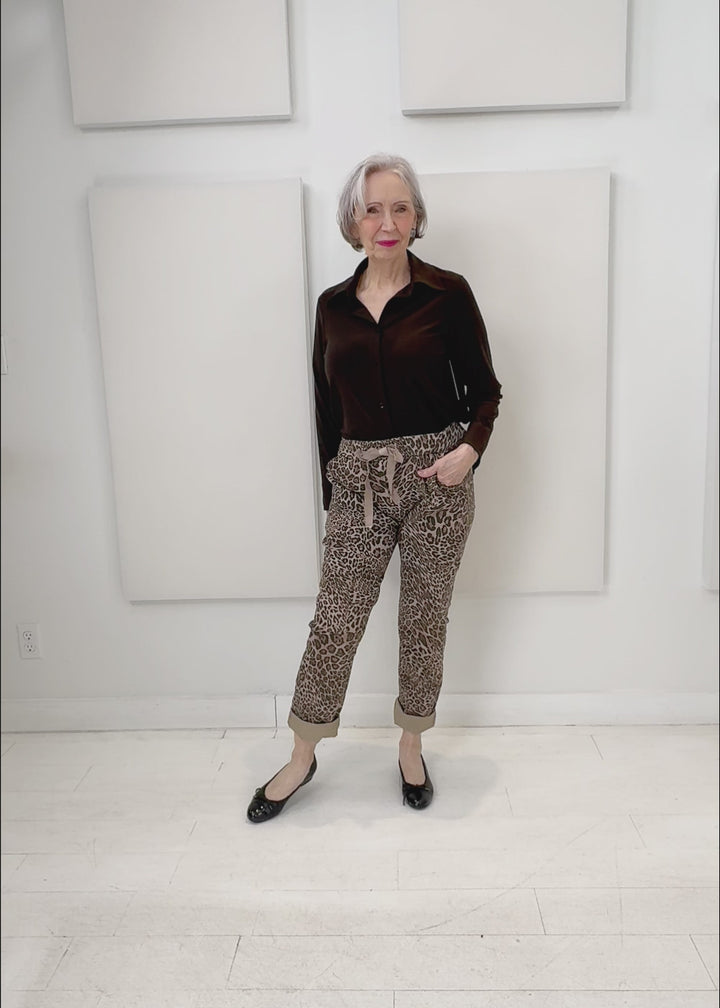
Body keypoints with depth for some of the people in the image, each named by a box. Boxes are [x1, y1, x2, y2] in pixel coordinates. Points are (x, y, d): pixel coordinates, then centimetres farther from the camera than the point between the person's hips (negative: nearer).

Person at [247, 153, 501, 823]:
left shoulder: (447, 293, -2)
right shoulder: (334, 305, 7)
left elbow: (484, 389, 2)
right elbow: (327, 409, 11)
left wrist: (469, 447, -16)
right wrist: (331, 494, 12)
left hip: (435, 476, -1)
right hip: (358, 479, 2)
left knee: (424, 619, 10)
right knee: (335, 621, 5)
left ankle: (411, 748, 32)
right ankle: (302, 759, 24)